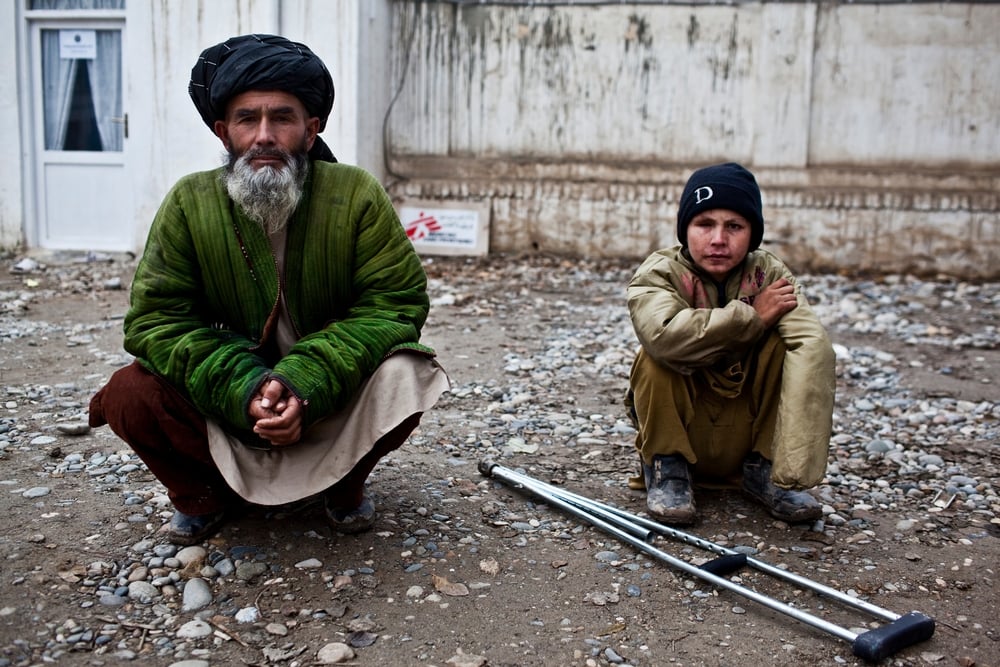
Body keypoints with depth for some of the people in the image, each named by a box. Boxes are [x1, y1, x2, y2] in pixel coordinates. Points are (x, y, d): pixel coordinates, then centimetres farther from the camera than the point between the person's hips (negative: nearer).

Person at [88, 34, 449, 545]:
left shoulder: (357, 196, -14)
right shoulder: (190, 203, -11)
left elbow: (396, 305, -17)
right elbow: (156, 318, -13)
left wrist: (304, 382, -30)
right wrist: (243, 389, -30)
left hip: (332, 399, -1)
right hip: (226, 403, 1)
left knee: (404, 376, -29)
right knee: (129, 395, -22)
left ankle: (344, 484, 3)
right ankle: (205, 491, 8)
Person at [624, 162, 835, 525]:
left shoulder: (769, 274, -8)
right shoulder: (658, 273, -14)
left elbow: (813, 343, -27)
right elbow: (663, 334, -40)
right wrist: (754, 316, -28)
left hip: (747, 431, 2)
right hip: (679, 427, -2)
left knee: (790, 345, -19)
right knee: (657, 356, -29)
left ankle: (763, 468, -6)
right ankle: (666, 467, -8)